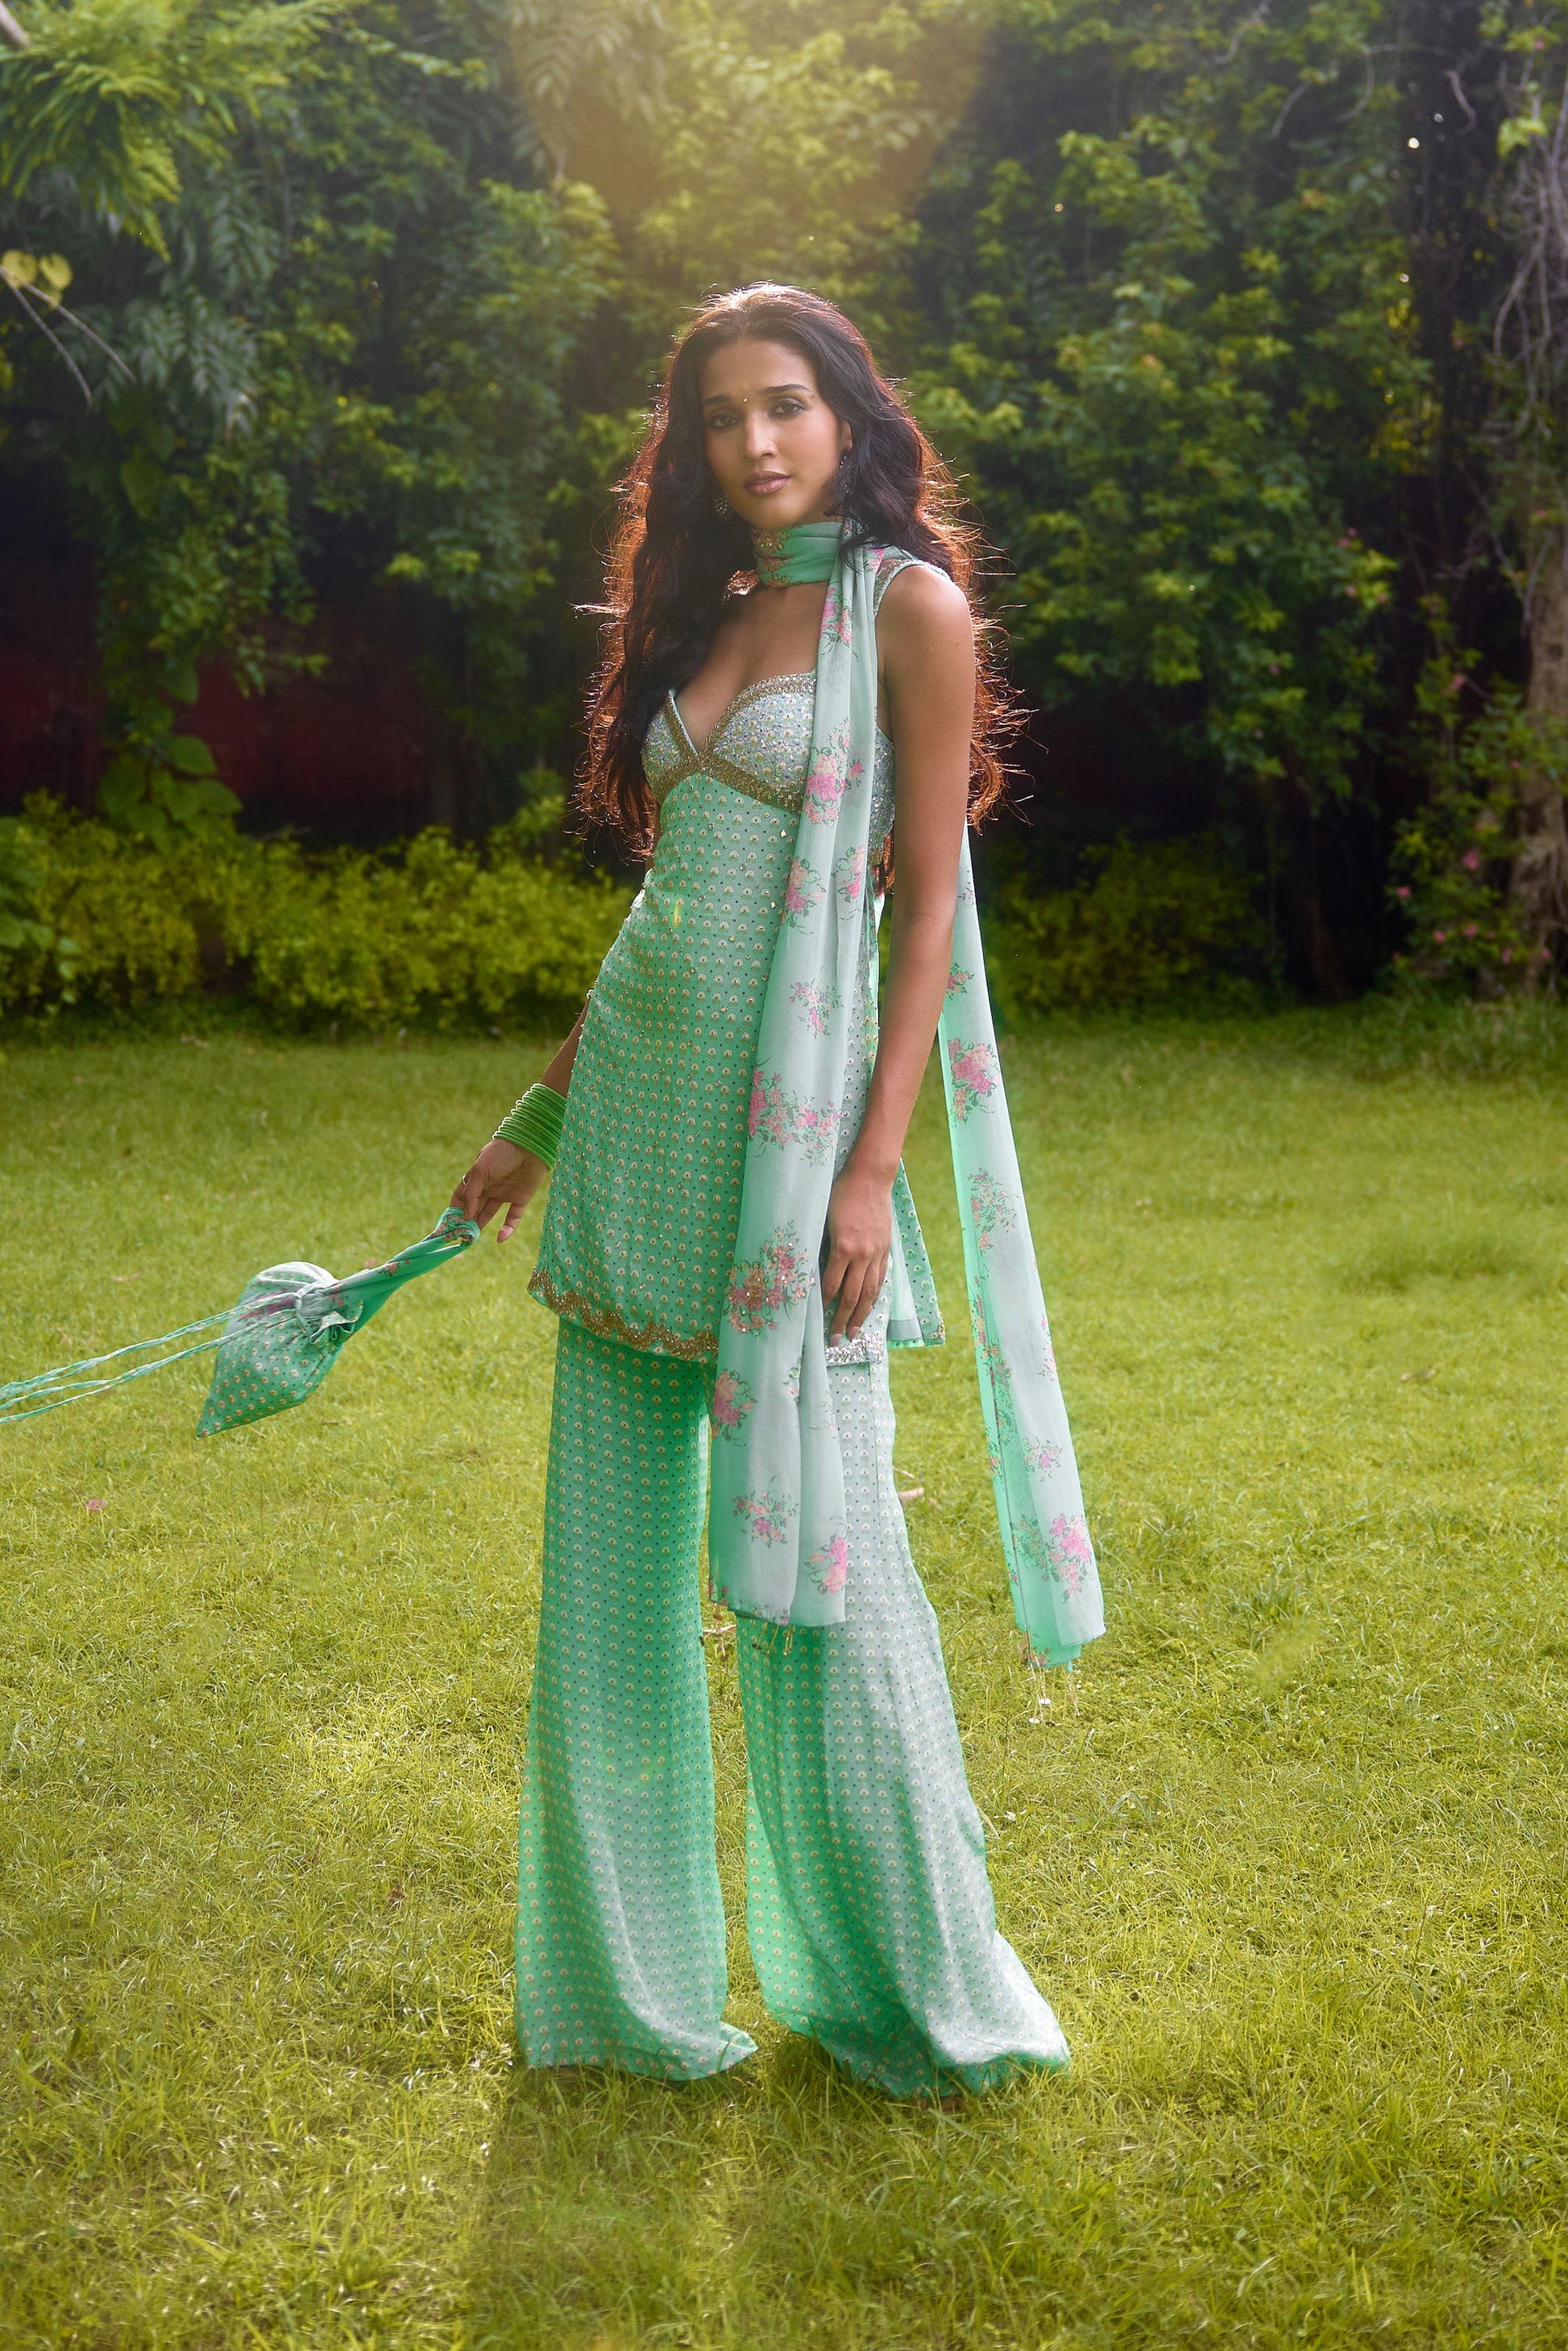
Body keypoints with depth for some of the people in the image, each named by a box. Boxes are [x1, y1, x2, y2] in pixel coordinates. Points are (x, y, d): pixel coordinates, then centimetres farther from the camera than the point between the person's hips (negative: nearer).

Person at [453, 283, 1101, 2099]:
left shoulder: (907, 606, -4)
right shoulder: (705, 618, 15)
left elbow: (930, 906, -9)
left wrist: (871, 1170, -15)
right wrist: (540, 1122, 20)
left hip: (787, 1111, -7)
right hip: (635, 1093, 7)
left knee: (813, 1543, -3)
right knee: (614, 1548, 8)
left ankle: (907, 1983, 15)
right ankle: (628, 1969, 21)